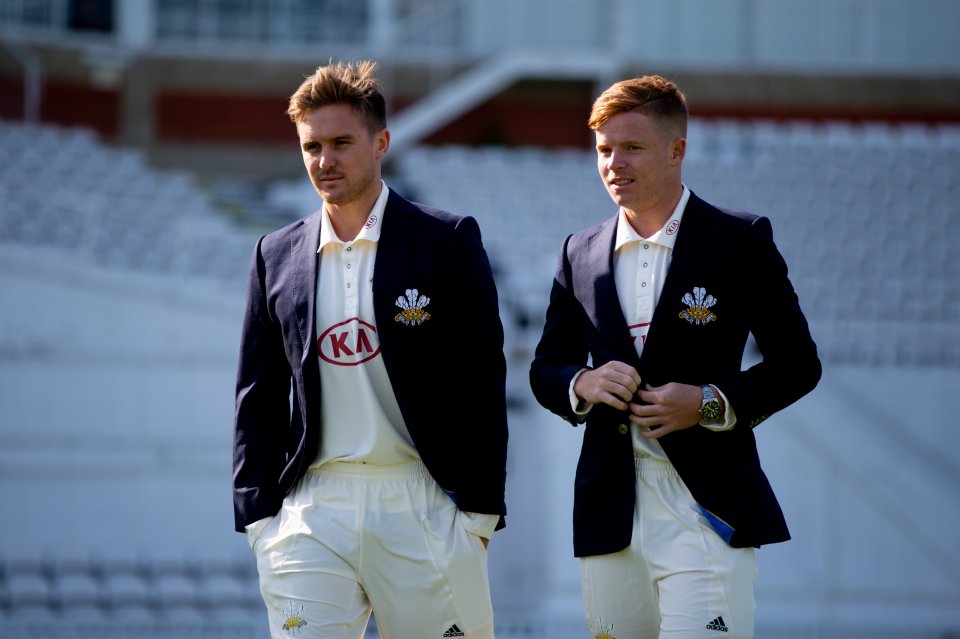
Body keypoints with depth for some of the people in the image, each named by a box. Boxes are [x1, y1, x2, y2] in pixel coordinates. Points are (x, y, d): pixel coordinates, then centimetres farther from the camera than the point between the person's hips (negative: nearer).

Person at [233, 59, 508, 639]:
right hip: (313, 511, 2)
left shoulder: (447, 241, 2)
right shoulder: (278, 256, 11)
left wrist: (479, 511, -5)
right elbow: (259, 395, 15)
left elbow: (482, 383, 0)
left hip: (423, 505, -2)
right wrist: (258, 514, 6)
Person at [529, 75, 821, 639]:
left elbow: (798, 363, 1)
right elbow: (546, 368, 19)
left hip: (708, 511, -4)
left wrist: (712, 404, -14)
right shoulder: (582, 253, 13)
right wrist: (581, 385, -4)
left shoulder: (739, 241, 1)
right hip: (611, 510, 5)